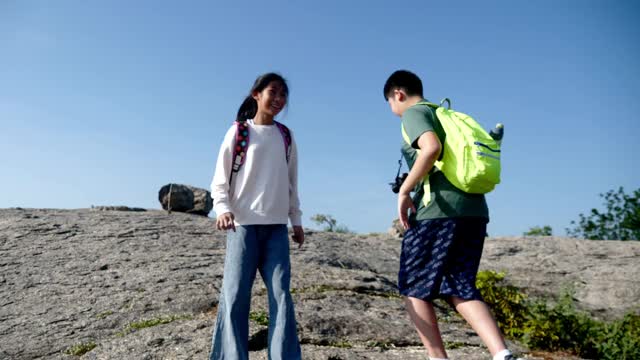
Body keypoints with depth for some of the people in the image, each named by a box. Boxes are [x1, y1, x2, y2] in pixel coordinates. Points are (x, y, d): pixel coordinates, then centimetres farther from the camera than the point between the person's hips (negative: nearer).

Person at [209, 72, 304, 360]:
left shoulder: (286, 137, 16)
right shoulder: (239, 132, 4)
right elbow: (220, 180, 2)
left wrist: (296, 220, 15)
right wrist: (223, 209, -16)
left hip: (277, 227, 3)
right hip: (243, 224, -3)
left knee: (281, 294, -5)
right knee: (235, 295, -8)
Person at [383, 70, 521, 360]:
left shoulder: (414, 113, 1)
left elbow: (432, 148, -20)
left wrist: (404, 190, -13)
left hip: (438, 211, -8)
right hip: (474, 211, 8)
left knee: (413, 288, 5)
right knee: (459, 289, 8)